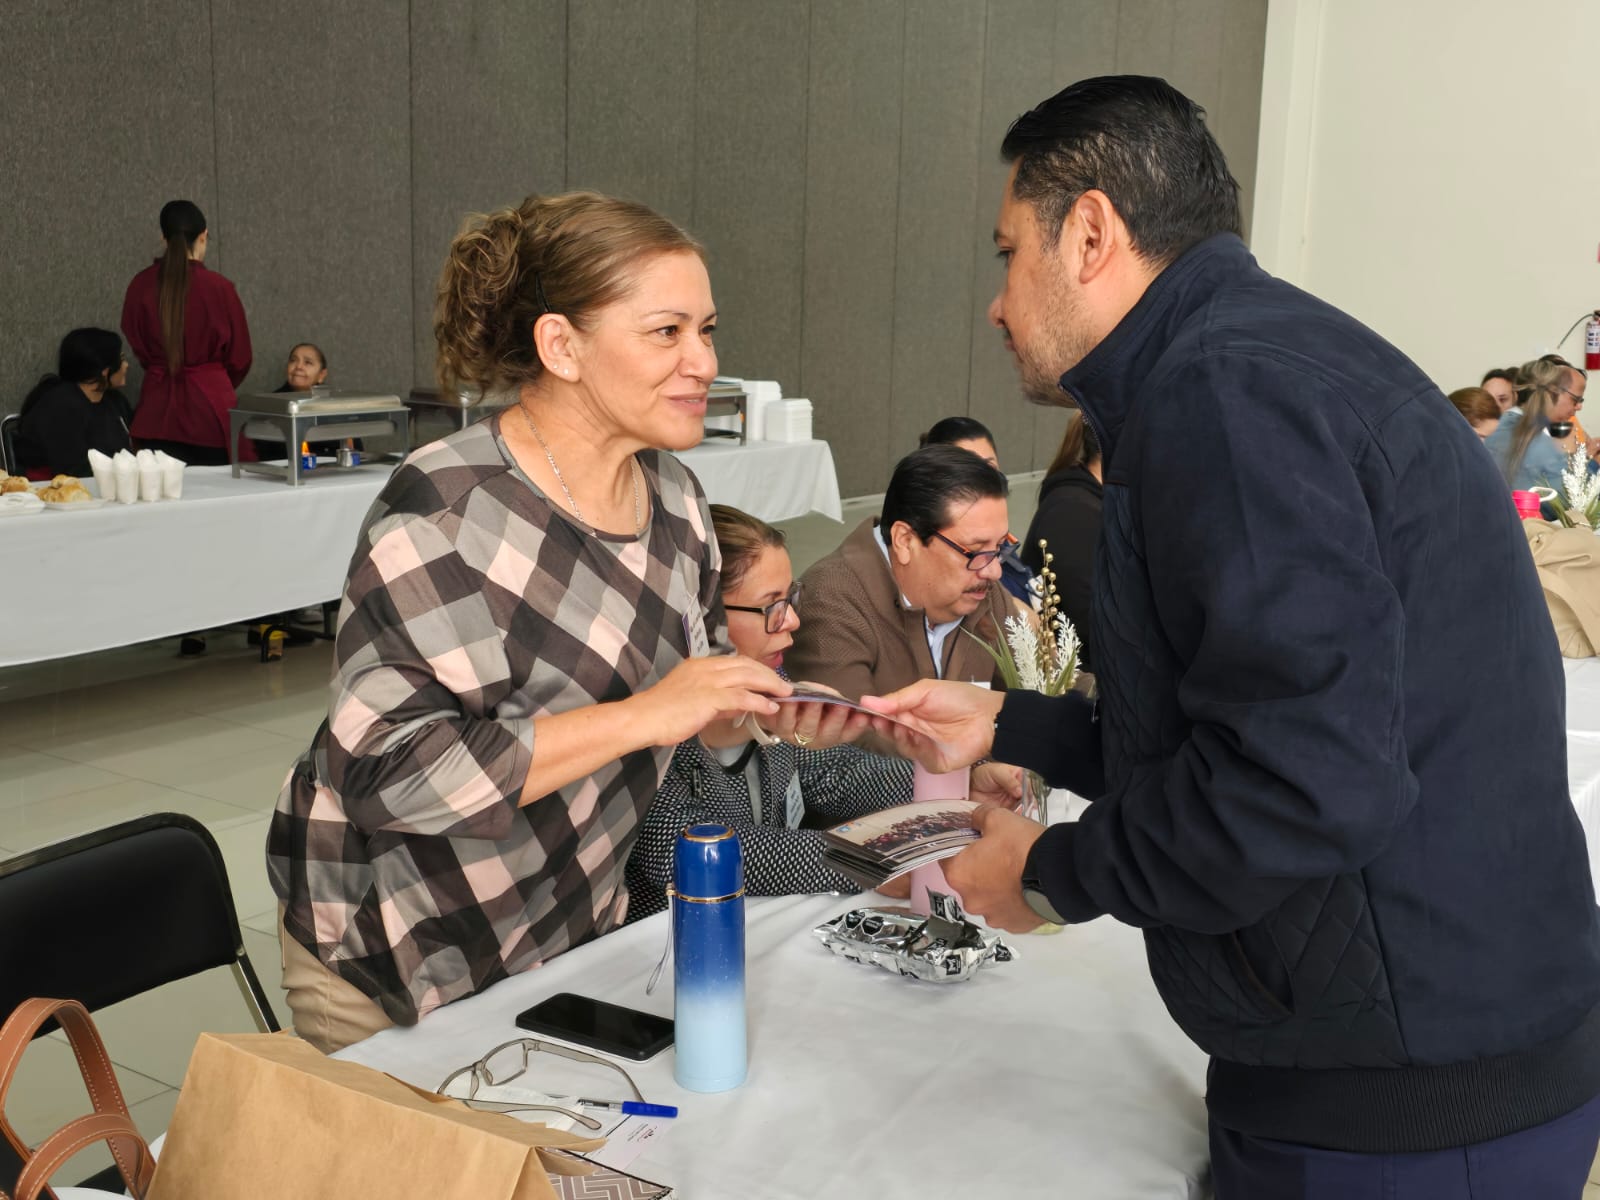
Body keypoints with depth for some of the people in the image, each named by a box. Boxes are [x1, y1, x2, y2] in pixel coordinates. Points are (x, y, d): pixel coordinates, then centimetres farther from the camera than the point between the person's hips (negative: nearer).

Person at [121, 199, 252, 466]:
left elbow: (137, 347, 13)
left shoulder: (140, 286, -2)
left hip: (157, 413, 3)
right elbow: (239, 358, 2)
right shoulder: (218, 287, -10)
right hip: (210, 408, -3)